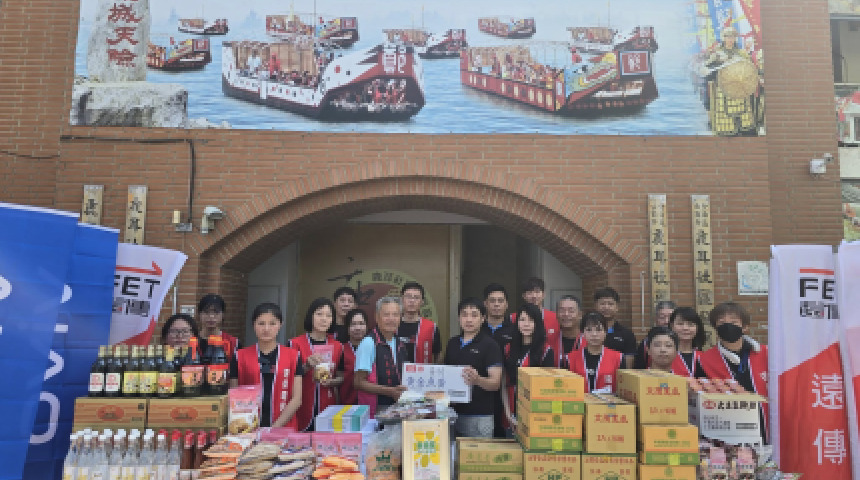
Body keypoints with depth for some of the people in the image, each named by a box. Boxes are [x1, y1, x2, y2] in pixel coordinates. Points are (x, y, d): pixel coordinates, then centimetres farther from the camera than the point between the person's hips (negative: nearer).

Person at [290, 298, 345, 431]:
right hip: (302, 409, -2)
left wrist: (331, 382, -7)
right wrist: (307, 366, -16)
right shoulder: (295, 344, -2)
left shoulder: (338, 346, 7)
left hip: (328, 406, 2)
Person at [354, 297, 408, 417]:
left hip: (397, 407, 6)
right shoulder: (369, 343, -12)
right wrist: (390, 391, -17)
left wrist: (405, 390, 4)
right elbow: (359, 382, -13)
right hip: (375, 410, -6)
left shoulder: (399, 343, 9)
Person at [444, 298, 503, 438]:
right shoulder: (452, 344, 10)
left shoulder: (490, 345, -7)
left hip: (479, 416, -5)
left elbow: (495, 383, -14)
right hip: (453, 412, 5)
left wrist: (477, 380, -33)